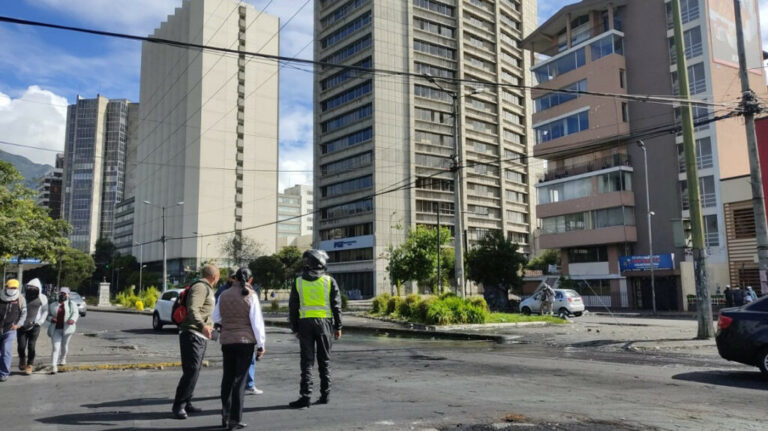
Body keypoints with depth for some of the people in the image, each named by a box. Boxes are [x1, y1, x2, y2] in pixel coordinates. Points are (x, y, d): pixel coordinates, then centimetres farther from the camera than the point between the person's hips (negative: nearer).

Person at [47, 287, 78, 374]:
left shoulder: (72, 304, 6)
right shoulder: (53, 305, 15)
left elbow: (75, 313, -8)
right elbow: (48, 315, 17)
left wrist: (73, 319, -29)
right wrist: (51, 318, -7)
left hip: (67, 328, -1)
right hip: (55, 329, 1)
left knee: (64, 345, 12)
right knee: (55, 347, -9)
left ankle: (63, 359, 39)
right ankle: (54, 366, -15)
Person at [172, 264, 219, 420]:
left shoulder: (207, 289, 20)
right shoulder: (200, 287, -12)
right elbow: (192, 310, -27)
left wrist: (210, 325, 47)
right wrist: (203, 326, -40)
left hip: (201, 337, 10)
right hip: (192, 335, -10)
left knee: (194, 372, 13)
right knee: (191, 372, -11)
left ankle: (187, 403, 21)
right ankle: (178, 406, -5)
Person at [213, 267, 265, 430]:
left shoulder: (224, 295, 3)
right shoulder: (251, 296, -9)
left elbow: (216, 318, 12)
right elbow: (257, 322, -10)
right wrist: (261, 344, -4)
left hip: (227, 341, 4)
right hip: (245, 341, -4)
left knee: (227, 378, 14)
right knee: (239, 380, 1)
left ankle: (226, 416, 19)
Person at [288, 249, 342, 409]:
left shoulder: (298, 282, 2)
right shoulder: (329, 281, -2)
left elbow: (293, 307, 4)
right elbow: (336, 306, -1)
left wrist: (295, 328, 12)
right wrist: (338, 327, 6)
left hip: (305, 323, 0)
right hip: (324, 322, 0)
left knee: (307, 361, 2)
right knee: (324, 360, 10)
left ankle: (305, 396, -3)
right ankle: (325, 394, 15)